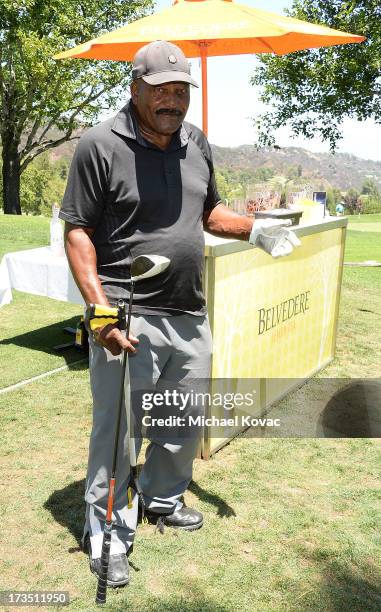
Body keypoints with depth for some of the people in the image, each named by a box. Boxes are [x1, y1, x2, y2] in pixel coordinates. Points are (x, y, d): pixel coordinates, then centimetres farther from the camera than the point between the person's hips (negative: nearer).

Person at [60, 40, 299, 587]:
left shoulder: (197, 143, 10)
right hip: (128, 317, -7)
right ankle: (107, 533, 22)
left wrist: (254, 231, 3)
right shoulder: (101, 145, -10)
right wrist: (100, 307, -20)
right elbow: (77, 232, -10)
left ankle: (163, 499, 43)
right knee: (117, 429, 1)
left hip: (189, 315, 7)